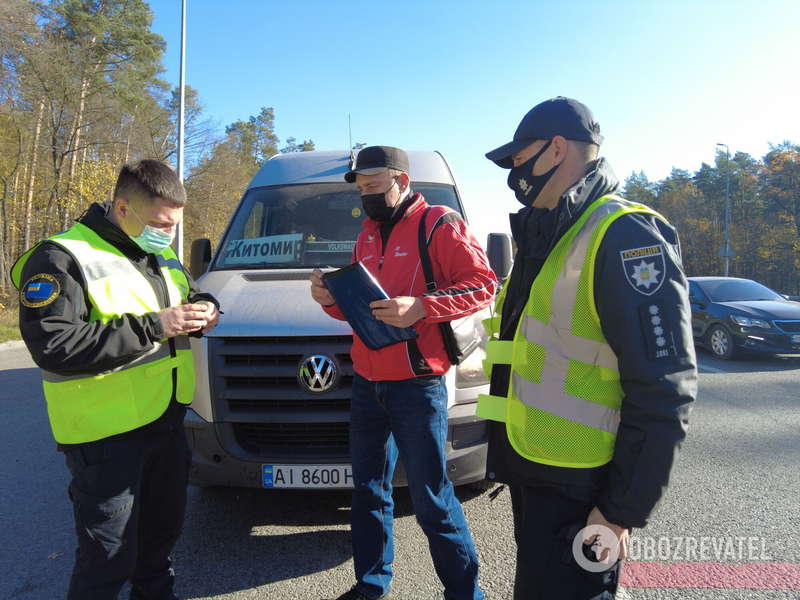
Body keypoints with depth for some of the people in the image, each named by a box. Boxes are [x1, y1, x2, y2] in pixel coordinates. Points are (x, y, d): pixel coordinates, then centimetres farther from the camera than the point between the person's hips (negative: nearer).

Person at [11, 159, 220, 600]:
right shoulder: (61, 258, -15)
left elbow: (191, 294, 23)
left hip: (169, 419, 8)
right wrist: (153, 325, -27)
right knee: (110, 557, 4)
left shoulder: (161, 254, 9)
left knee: (163, 530, 23)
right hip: (107, 435, -7)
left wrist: (205, 310, -3)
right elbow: (53, 347, -25)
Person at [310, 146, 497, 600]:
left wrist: (421, 307, -25)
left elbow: (483, 284, -13)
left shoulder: (439, 224, -6)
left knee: (432, 501, 0)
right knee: (368, 490, 17)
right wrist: (332, 300, 1)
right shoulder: (367, 235, 17)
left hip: (417, 387, -7)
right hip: (366, 383, 8)